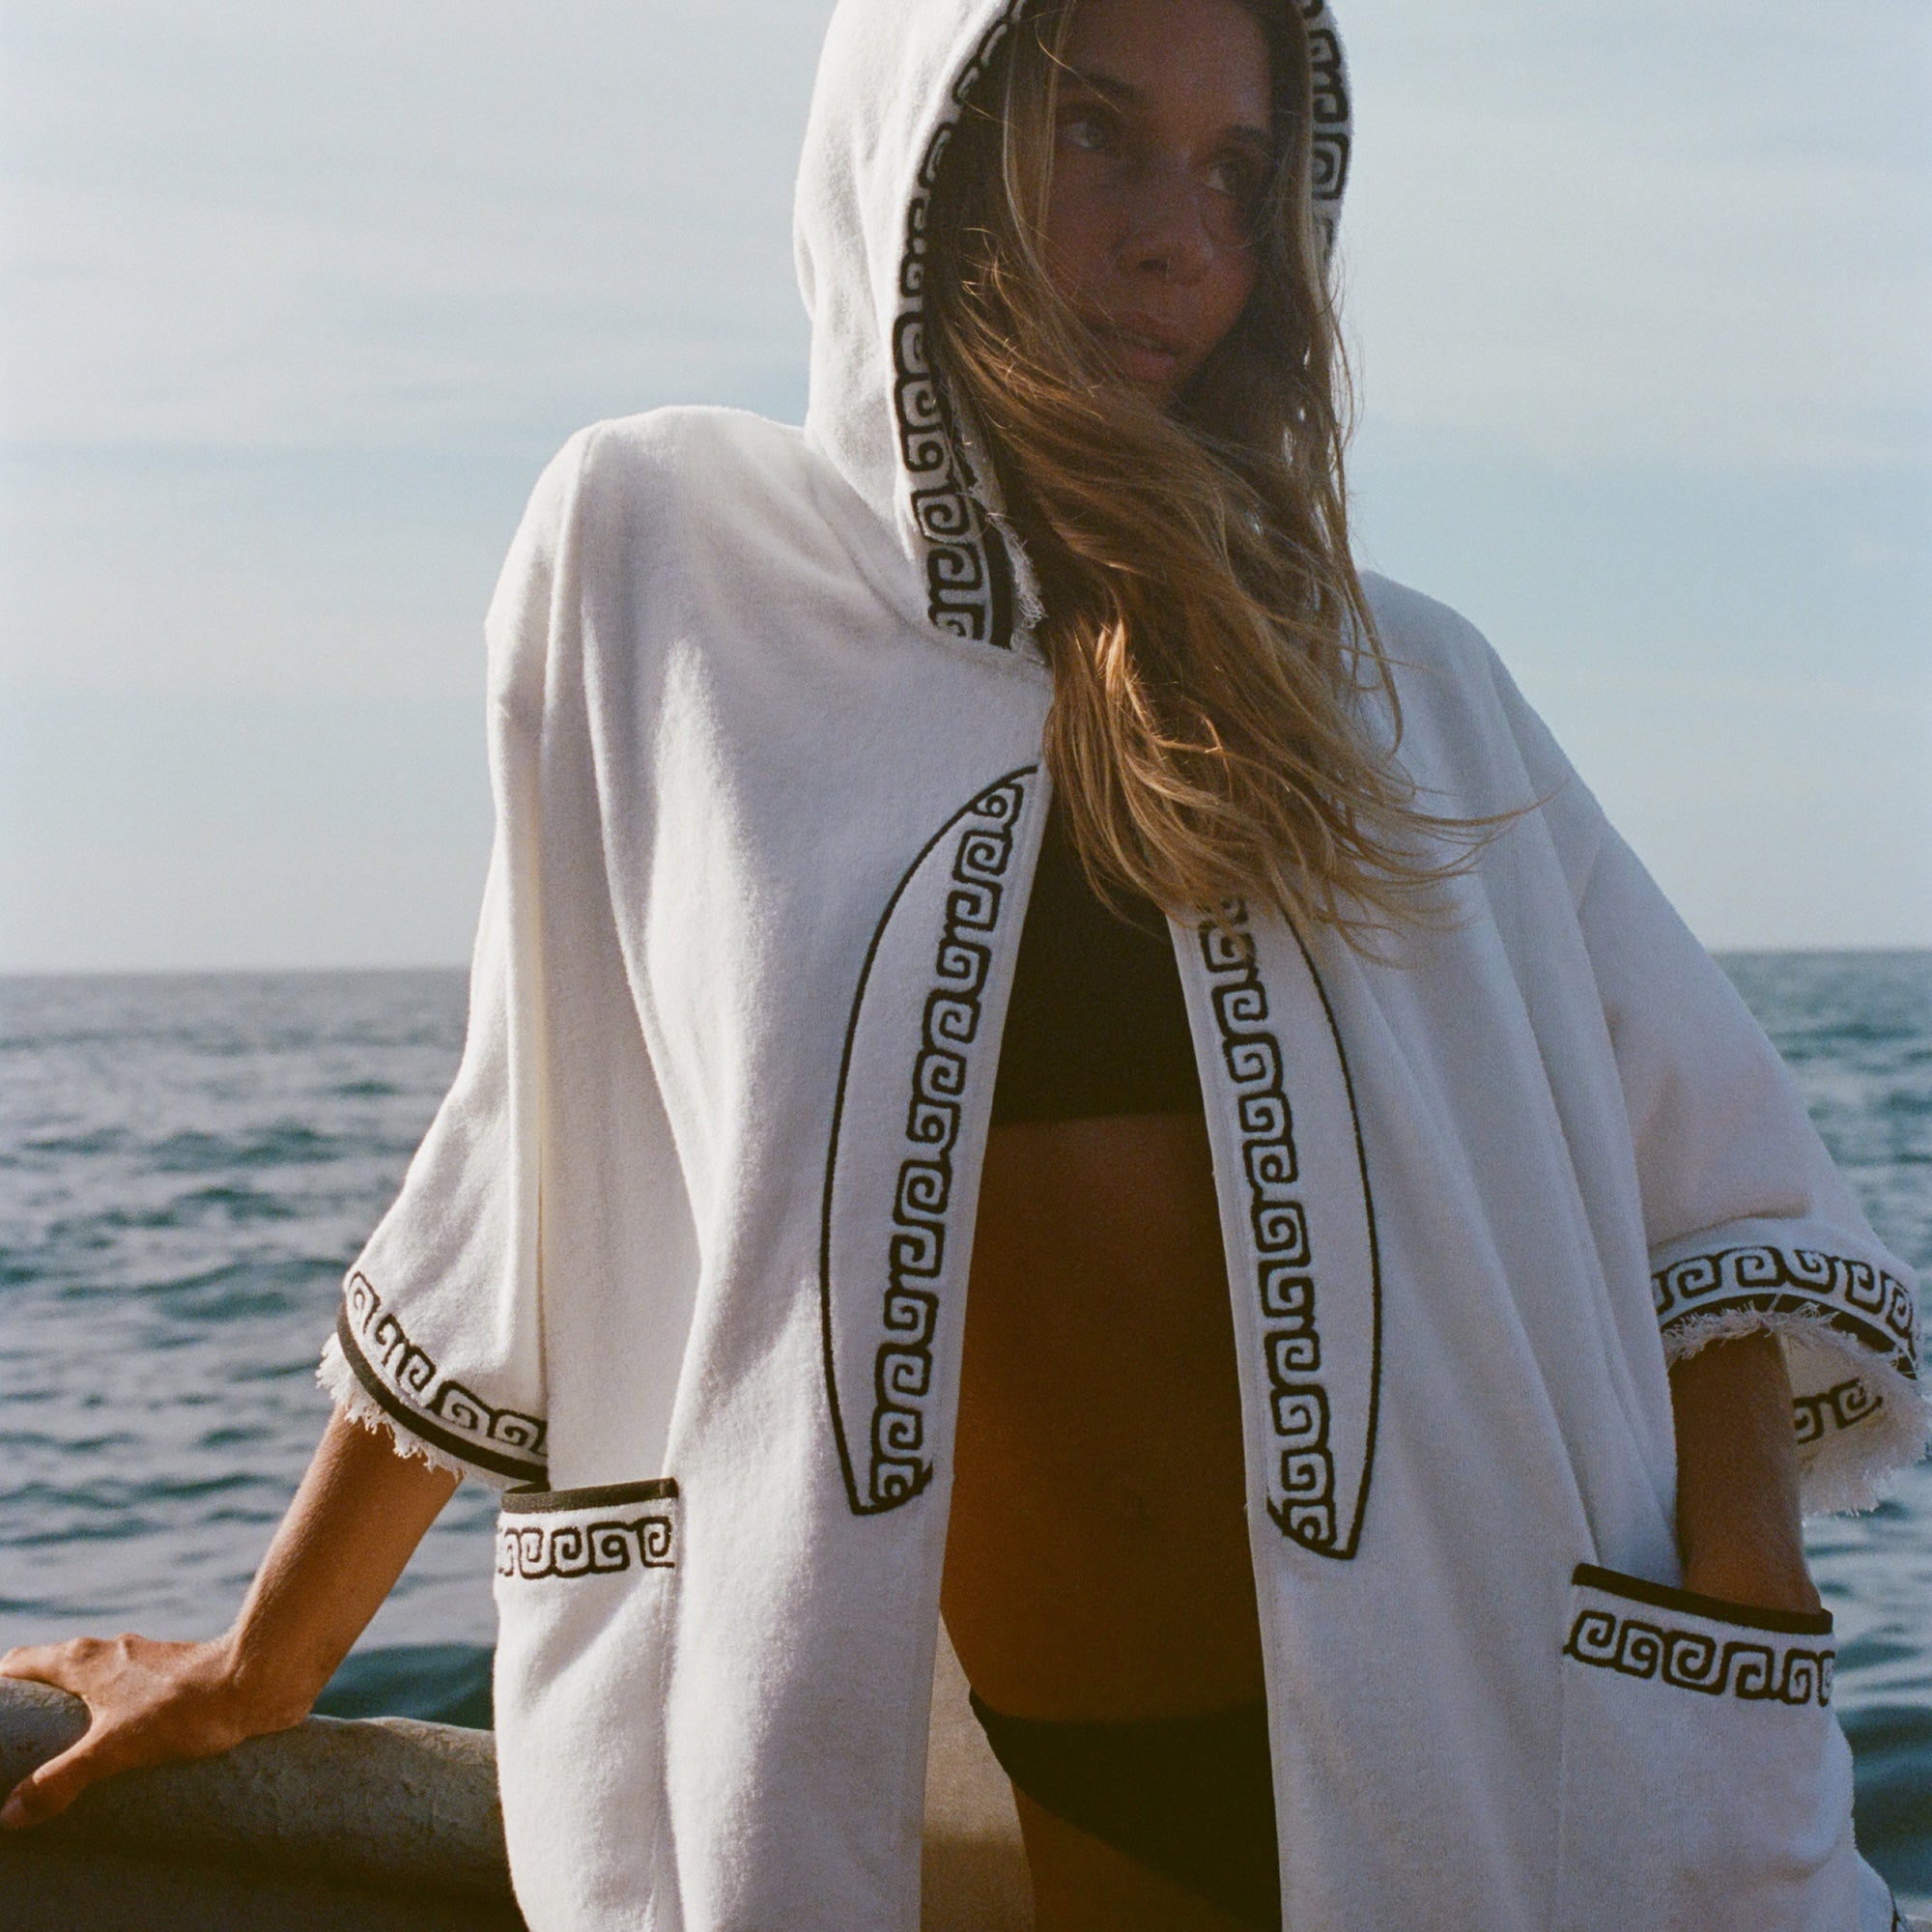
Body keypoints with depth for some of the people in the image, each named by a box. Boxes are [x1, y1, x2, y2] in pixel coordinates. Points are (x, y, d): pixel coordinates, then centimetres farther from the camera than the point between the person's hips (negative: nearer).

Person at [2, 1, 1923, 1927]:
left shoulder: (1391, 686, 2)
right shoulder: (652, 556, 0)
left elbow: (1709, 1198, 1)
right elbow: (525, 1183, 7)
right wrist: (259, 1667, 12)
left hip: (1470, 1760, 1)